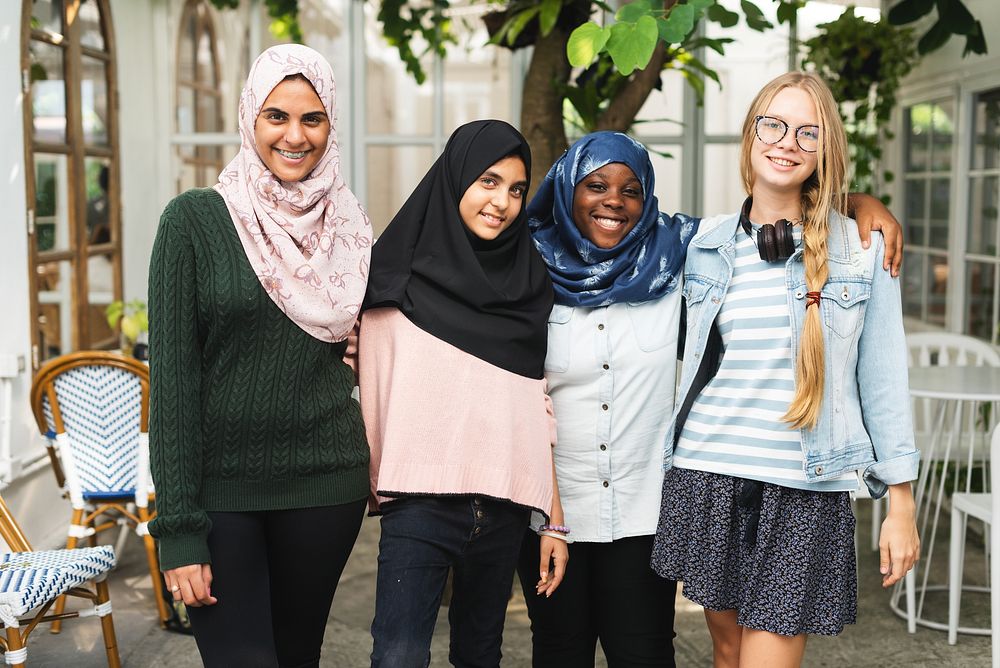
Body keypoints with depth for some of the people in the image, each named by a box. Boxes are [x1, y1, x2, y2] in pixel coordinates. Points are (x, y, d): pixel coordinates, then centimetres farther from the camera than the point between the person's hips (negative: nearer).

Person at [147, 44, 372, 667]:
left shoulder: (349, 228, 5)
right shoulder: (196, 218, -7)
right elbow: (173, 375, -10)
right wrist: (178, 528, -13)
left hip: (324, 482, 4)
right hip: (221, 483, -3)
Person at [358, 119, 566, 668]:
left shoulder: (527, 286, 12)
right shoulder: (402, 281, 1)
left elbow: (540, 407, 11)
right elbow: (374, 392, 2)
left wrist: (555, 518, 8)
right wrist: (373, 487, -5)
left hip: (504, 505, 4)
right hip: (421, 499, -4)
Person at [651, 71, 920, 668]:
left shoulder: (862, 248, 0)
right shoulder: (706, 244, 6)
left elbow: (882, 378, 3)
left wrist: (901, 503, 1)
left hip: (805, 492, -2)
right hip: (706, 481, 2)